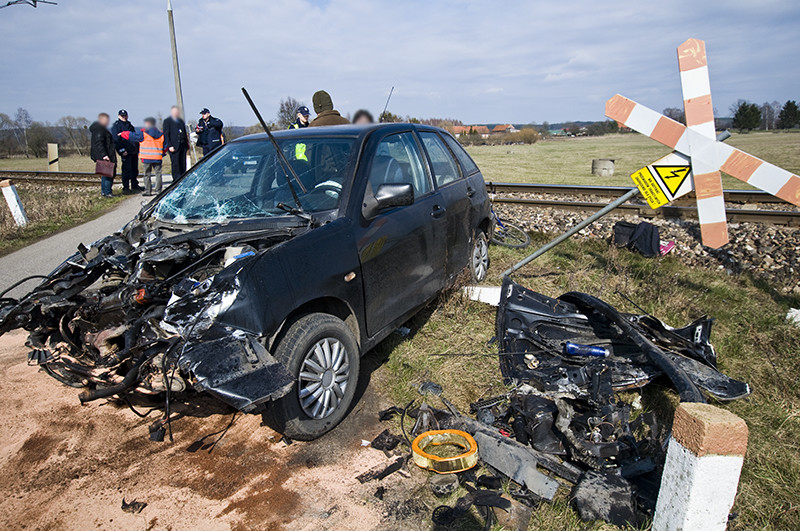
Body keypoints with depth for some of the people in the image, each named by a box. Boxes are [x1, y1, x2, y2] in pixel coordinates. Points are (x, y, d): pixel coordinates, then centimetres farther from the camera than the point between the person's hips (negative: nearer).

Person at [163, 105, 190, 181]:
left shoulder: (181, 121, 21)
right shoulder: (167, 121, 2)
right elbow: (166, 134, -4)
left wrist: (187, 146, 16)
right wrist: (169, 146, -14)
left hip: (182, 146, 6)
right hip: (174, 146, -6)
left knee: (183, 164, 4)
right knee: (175, 164, -6)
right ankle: (176, 181, -2)